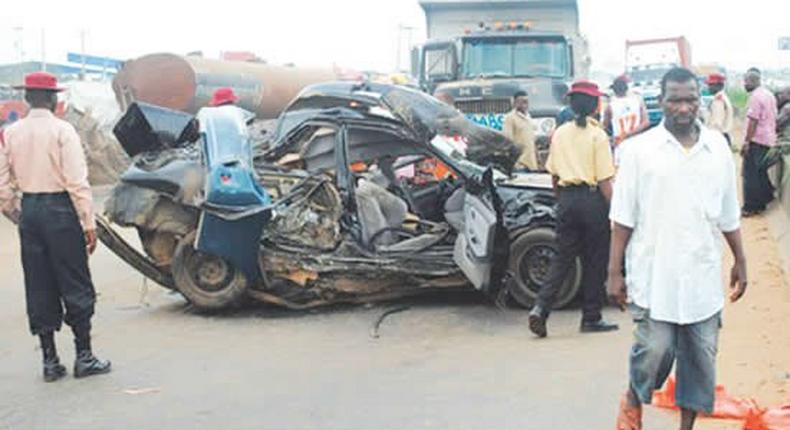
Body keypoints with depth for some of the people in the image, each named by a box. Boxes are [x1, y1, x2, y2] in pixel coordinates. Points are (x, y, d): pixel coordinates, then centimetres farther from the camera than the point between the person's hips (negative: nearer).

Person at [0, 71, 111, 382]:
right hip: (59, 208, -5)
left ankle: (50, 360, 15)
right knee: (75, 286, 4)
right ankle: (84, 357, 8)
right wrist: (89, 223, -10)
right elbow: (76, 181, -13)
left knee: (39, 287, 10)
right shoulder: (62, 130, -9)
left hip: (29, 209, 5)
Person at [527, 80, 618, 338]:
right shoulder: (597, 135, -7)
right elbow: (604, 180, -11)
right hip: (592, 198, -4)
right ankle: (591, 318, 14)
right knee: (595, 260, 7)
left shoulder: (560, 133, 7)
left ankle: (541, 307, -7)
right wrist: (613, 210, -6)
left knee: (563, 257, 10)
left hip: (567, 198, 4)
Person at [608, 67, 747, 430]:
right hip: (653, 276, -3)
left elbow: (729, 216, 14)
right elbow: (623, 219, -3)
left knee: (700, 359, 8)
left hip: (703, 278, 3)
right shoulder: (639, 149, -3)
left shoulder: (718, 148, 6)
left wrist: (740, 261, 16)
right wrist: (614, 273, -5)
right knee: (655, 351, -7)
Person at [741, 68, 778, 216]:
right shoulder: (770, 95, 13)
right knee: (762, 173, 16)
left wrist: (746, 141, -19)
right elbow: (773, 118, 18)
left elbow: (753, 121, -20)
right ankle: (762, 202, 20)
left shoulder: (755, 96, -16)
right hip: (769, 140, 9)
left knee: (751, 175, -4)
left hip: (756, 140, -9)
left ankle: (750, 207, -3)